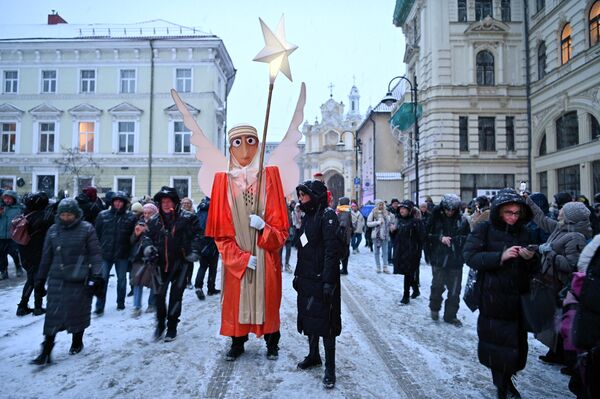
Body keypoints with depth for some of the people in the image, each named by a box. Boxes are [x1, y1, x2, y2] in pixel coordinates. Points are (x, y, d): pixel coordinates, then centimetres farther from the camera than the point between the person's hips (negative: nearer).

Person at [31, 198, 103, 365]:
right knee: (53, 315, 1)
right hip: (57, 280, 3)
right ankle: (46, 352, 8)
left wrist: (97, 276, -13)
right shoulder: (53, 230, 6)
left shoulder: (87, 229, -6)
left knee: (78, 312, 9)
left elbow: (95, 254, -6)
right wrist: (40, 280, 14)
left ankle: (77, 342, 31)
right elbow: (46, 257, 12)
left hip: (80, 280, -3)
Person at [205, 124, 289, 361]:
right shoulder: (224, 181, -1)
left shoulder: (269, 176, -3)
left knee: (267, 299, 9)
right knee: (237, 300, 9)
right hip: (236, 257, 1)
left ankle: (271, 344, 27)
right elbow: (221, 230, -2)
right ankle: (237, 343, 28)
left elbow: (281, 226, -3)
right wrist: (243, 257, -9)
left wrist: (263, 227, -23)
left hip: (266, 256, 0)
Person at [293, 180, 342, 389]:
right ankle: (313, 355, 34)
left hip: (322, 280, -8)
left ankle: (330, 368, 11)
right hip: (307, 278, 8)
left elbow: (332, 251, -20)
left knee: (325, 322, -1)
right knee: (308, 317, 16)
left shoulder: (327, 215, -13)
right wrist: (297, 274, 18)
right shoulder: (307, 217, 12)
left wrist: (328, 281, -23)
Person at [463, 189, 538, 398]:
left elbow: (532, 269, 13)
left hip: (518, 297, 4)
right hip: (492, 297, -4)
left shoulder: (523, 232, 8)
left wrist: (530, 259, -10)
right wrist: (500, 256, -24)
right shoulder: (484, 229, -5)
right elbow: (470, 256, -15)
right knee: (495, 339, 2)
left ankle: (506, 380, 33)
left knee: (517, 340, 9)